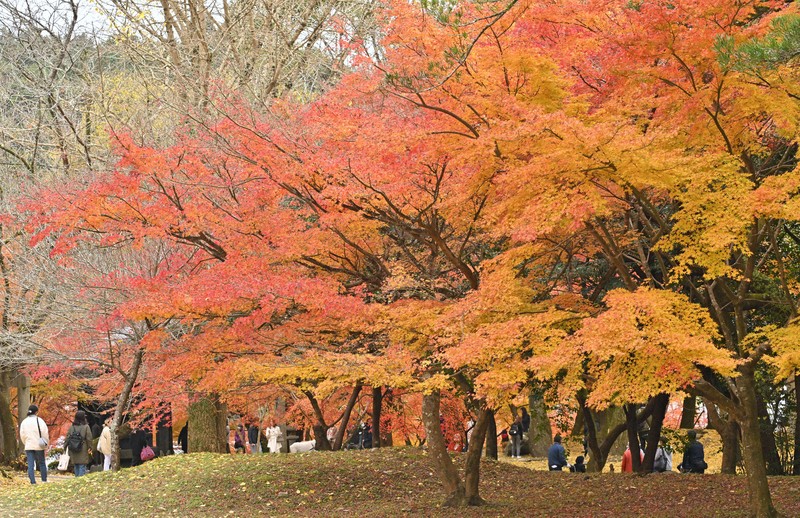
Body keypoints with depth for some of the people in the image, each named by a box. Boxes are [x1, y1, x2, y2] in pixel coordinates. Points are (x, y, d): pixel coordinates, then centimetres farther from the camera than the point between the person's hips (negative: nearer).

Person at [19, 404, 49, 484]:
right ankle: (44, 480, 11)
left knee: (30, 465, 1)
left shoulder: (24, 422, 6)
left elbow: (22, 435, 8)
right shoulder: (39, 420, -6)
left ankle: (33, 482, -5)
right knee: (42, 463, 9)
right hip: (39, 446, -3)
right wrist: (46, 443, 3)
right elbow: (45, 433, -8)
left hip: (28, 446, 3)